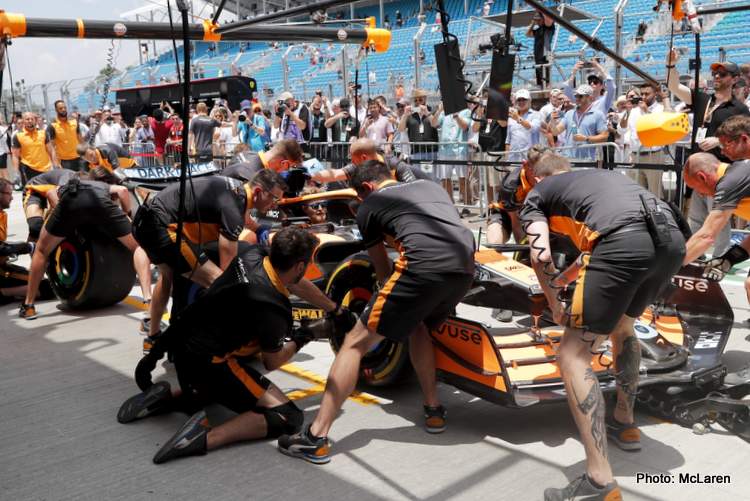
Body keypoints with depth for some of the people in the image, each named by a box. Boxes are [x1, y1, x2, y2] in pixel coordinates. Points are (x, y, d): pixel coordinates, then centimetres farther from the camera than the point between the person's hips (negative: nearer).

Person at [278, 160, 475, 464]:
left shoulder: (369, 206, 20)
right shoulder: (430, 185, 34)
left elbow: (382, 270, 26)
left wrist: (394, 299, 45)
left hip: (423, 267, -6)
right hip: (466, 268, 6)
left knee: (355, 344, 4)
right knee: (418, 327, 33)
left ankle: (316, 437, 0)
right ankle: (433, 411, 34)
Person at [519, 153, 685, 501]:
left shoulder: (537, 193, 23)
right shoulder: (599, 175, 41)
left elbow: (541, 255, 6)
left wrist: (554, 305, 22)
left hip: (625, 243, -7)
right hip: (673, 240, 7)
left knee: (573, 357, 1)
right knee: (622, 326, 32)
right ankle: (624, 424, 45)